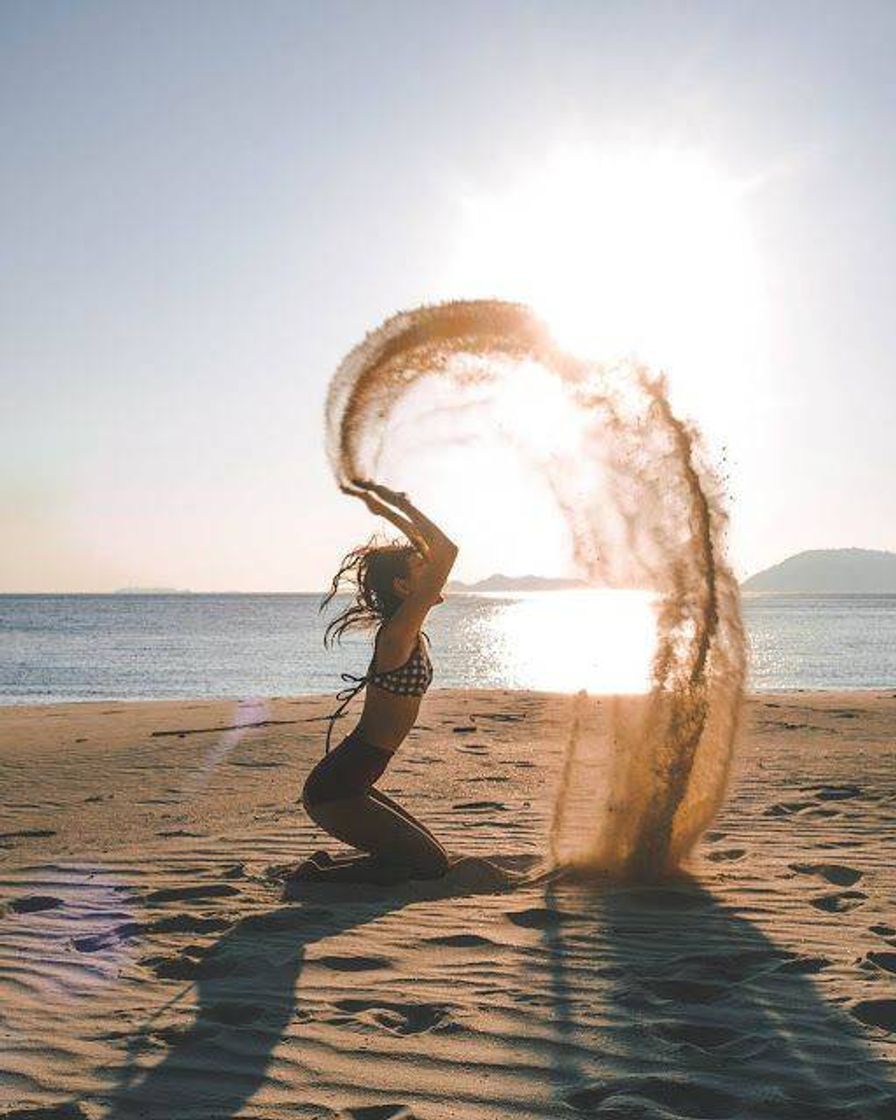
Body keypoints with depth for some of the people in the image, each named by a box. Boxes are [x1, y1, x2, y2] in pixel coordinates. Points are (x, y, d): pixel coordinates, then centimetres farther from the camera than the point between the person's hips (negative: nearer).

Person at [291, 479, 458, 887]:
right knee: (430, 864, -5)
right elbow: (447, 550, -24)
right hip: (335, 788, -10)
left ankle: (325, 866, 15)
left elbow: (434, 550, 20)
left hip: (346, 783, 10)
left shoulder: (409, 631, 9)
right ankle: (316, 877, -1)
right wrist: (393, 503, -17)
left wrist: (387, 509, 17)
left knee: (429, 856, 17)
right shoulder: (398, 633, -17)